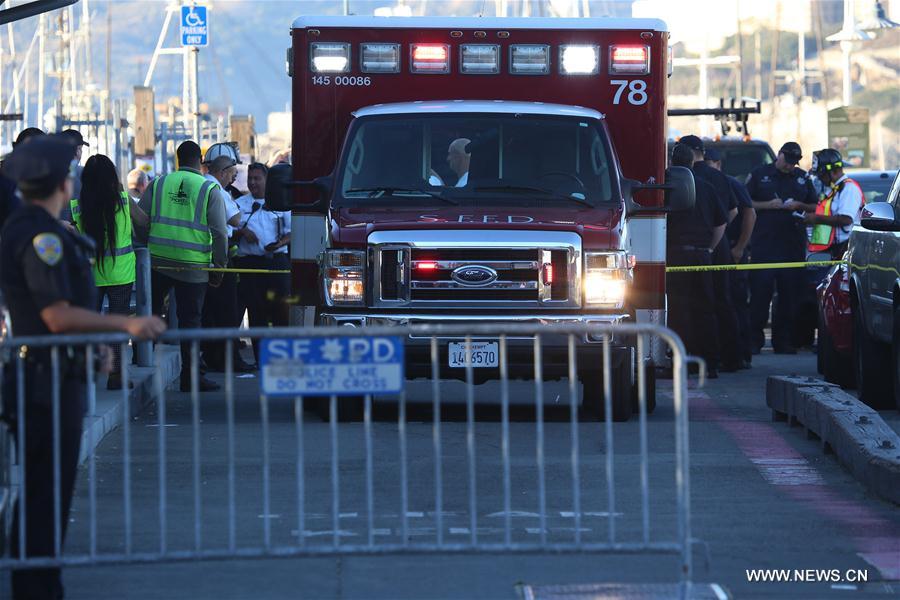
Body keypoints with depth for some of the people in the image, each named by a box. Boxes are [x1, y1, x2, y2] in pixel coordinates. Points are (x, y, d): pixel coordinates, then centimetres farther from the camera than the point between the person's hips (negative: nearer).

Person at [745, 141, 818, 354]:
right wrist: (768, 205, -9)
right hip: (764, 243, -3)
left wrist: (799, 206, -2)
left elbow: (814, 207, 18)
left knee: (789, 293, 2)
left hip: (793, 243, 3)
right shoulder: (759, 175, 7)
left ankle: (783, 340, 6)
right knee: (760, 291, -8)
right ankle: (755, 339, -5)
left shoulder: (802, 178, 16)